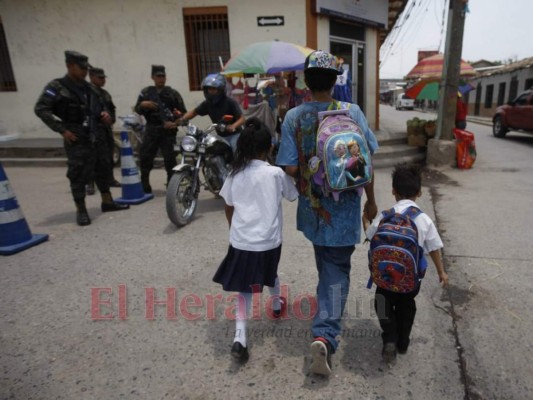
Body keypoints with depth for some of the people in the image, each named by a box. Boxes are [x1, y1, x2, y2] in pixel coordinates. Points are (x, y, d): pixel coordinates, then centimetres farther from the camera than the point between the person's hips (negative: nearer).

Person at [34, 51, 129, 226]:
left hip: (94, 137, 7)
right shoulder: (57, 87, -9)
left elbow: (99, 106, 24)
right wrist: (62, 130, -18)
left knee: (102, 170, 12)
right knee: (79, 175, -4)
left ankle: (107, 202, 25)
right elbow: (41, 109, -14)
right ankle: (81, 211, 8)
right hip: (76, 140, -7)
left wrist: (105, 114, 0)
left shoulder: (87, 87, 13)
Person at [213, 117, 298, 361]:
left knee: (244, 287, 10)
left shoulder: (235, 174, 0)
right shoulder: (276, 173, -8)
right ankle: (276, 305, 52)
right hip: (269, 240, -1)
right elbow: (293, 197, 6)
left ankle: (240, 337, -2)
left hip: (241, 241, 1)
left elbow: (229, 208, 9)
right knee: (270, 273, 27)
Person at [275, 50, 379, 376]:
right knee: (337, 269, 9)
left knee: (326, 264, 22)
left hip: (313, 206, 2)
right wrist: (371, 200, 6)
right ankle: (326, 334, -4)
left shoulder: (294, 117, -7)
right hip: (344, 207, -2)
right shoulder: (352, 112, -8)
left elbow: (291, 168, -11)